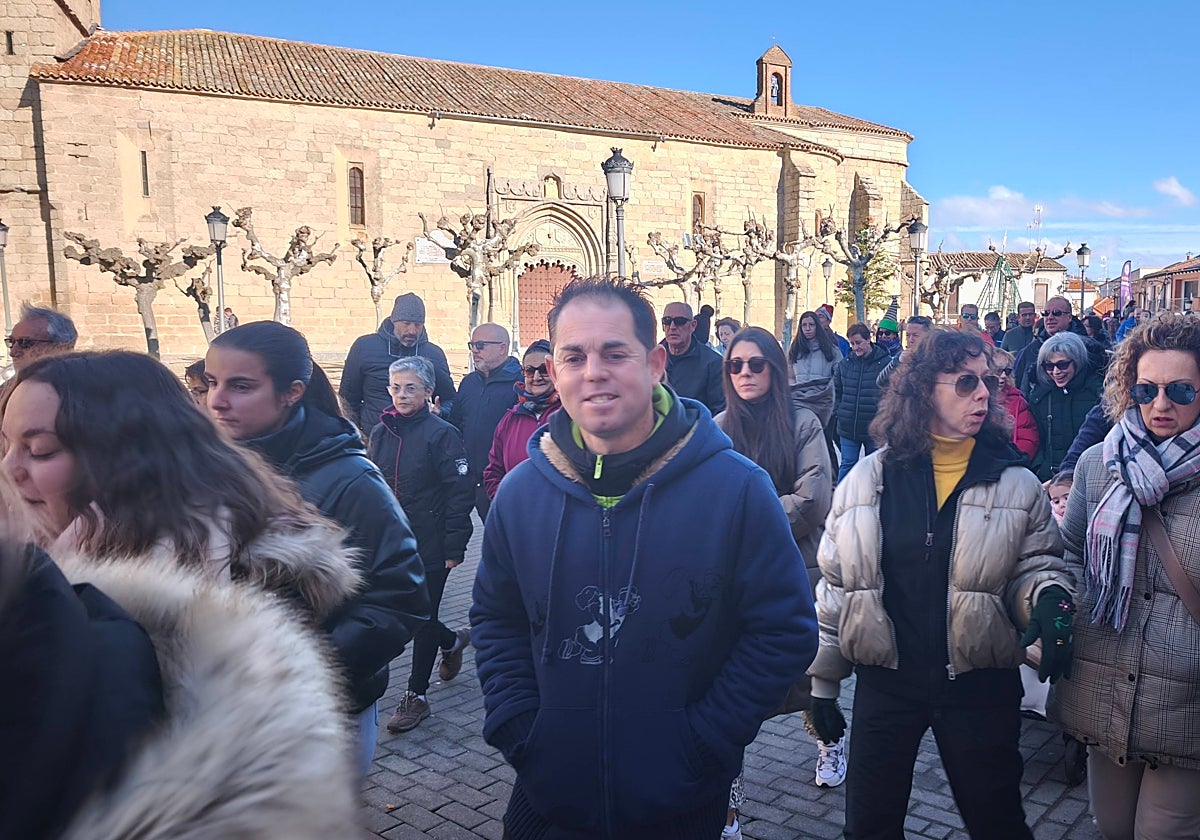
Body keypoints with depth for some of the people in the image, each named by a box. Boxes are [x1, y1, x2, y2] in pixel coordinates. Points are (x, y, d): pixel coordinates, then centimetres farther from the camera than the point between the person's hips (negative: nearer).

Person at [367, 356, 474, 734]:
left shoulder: (442, 434, -11)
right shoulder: (380, 433, 7)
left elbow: (460, 493, -12)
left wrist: (454, 547, -15)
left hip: (430, 545, -6)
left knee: (423, 619, 4)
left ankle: (416, 695, 18)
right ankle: (452, 641, 41)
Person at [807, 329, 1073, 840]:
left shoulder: (1016, 484, -3)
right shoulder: (867, 480, -3)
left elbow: (1036, 563, 4)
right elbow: (835, 584, 2)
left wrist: (1050, 595, -22)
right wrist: (822, 682, 5)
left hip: (980, 684, 0)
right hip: (884, 679, 1)